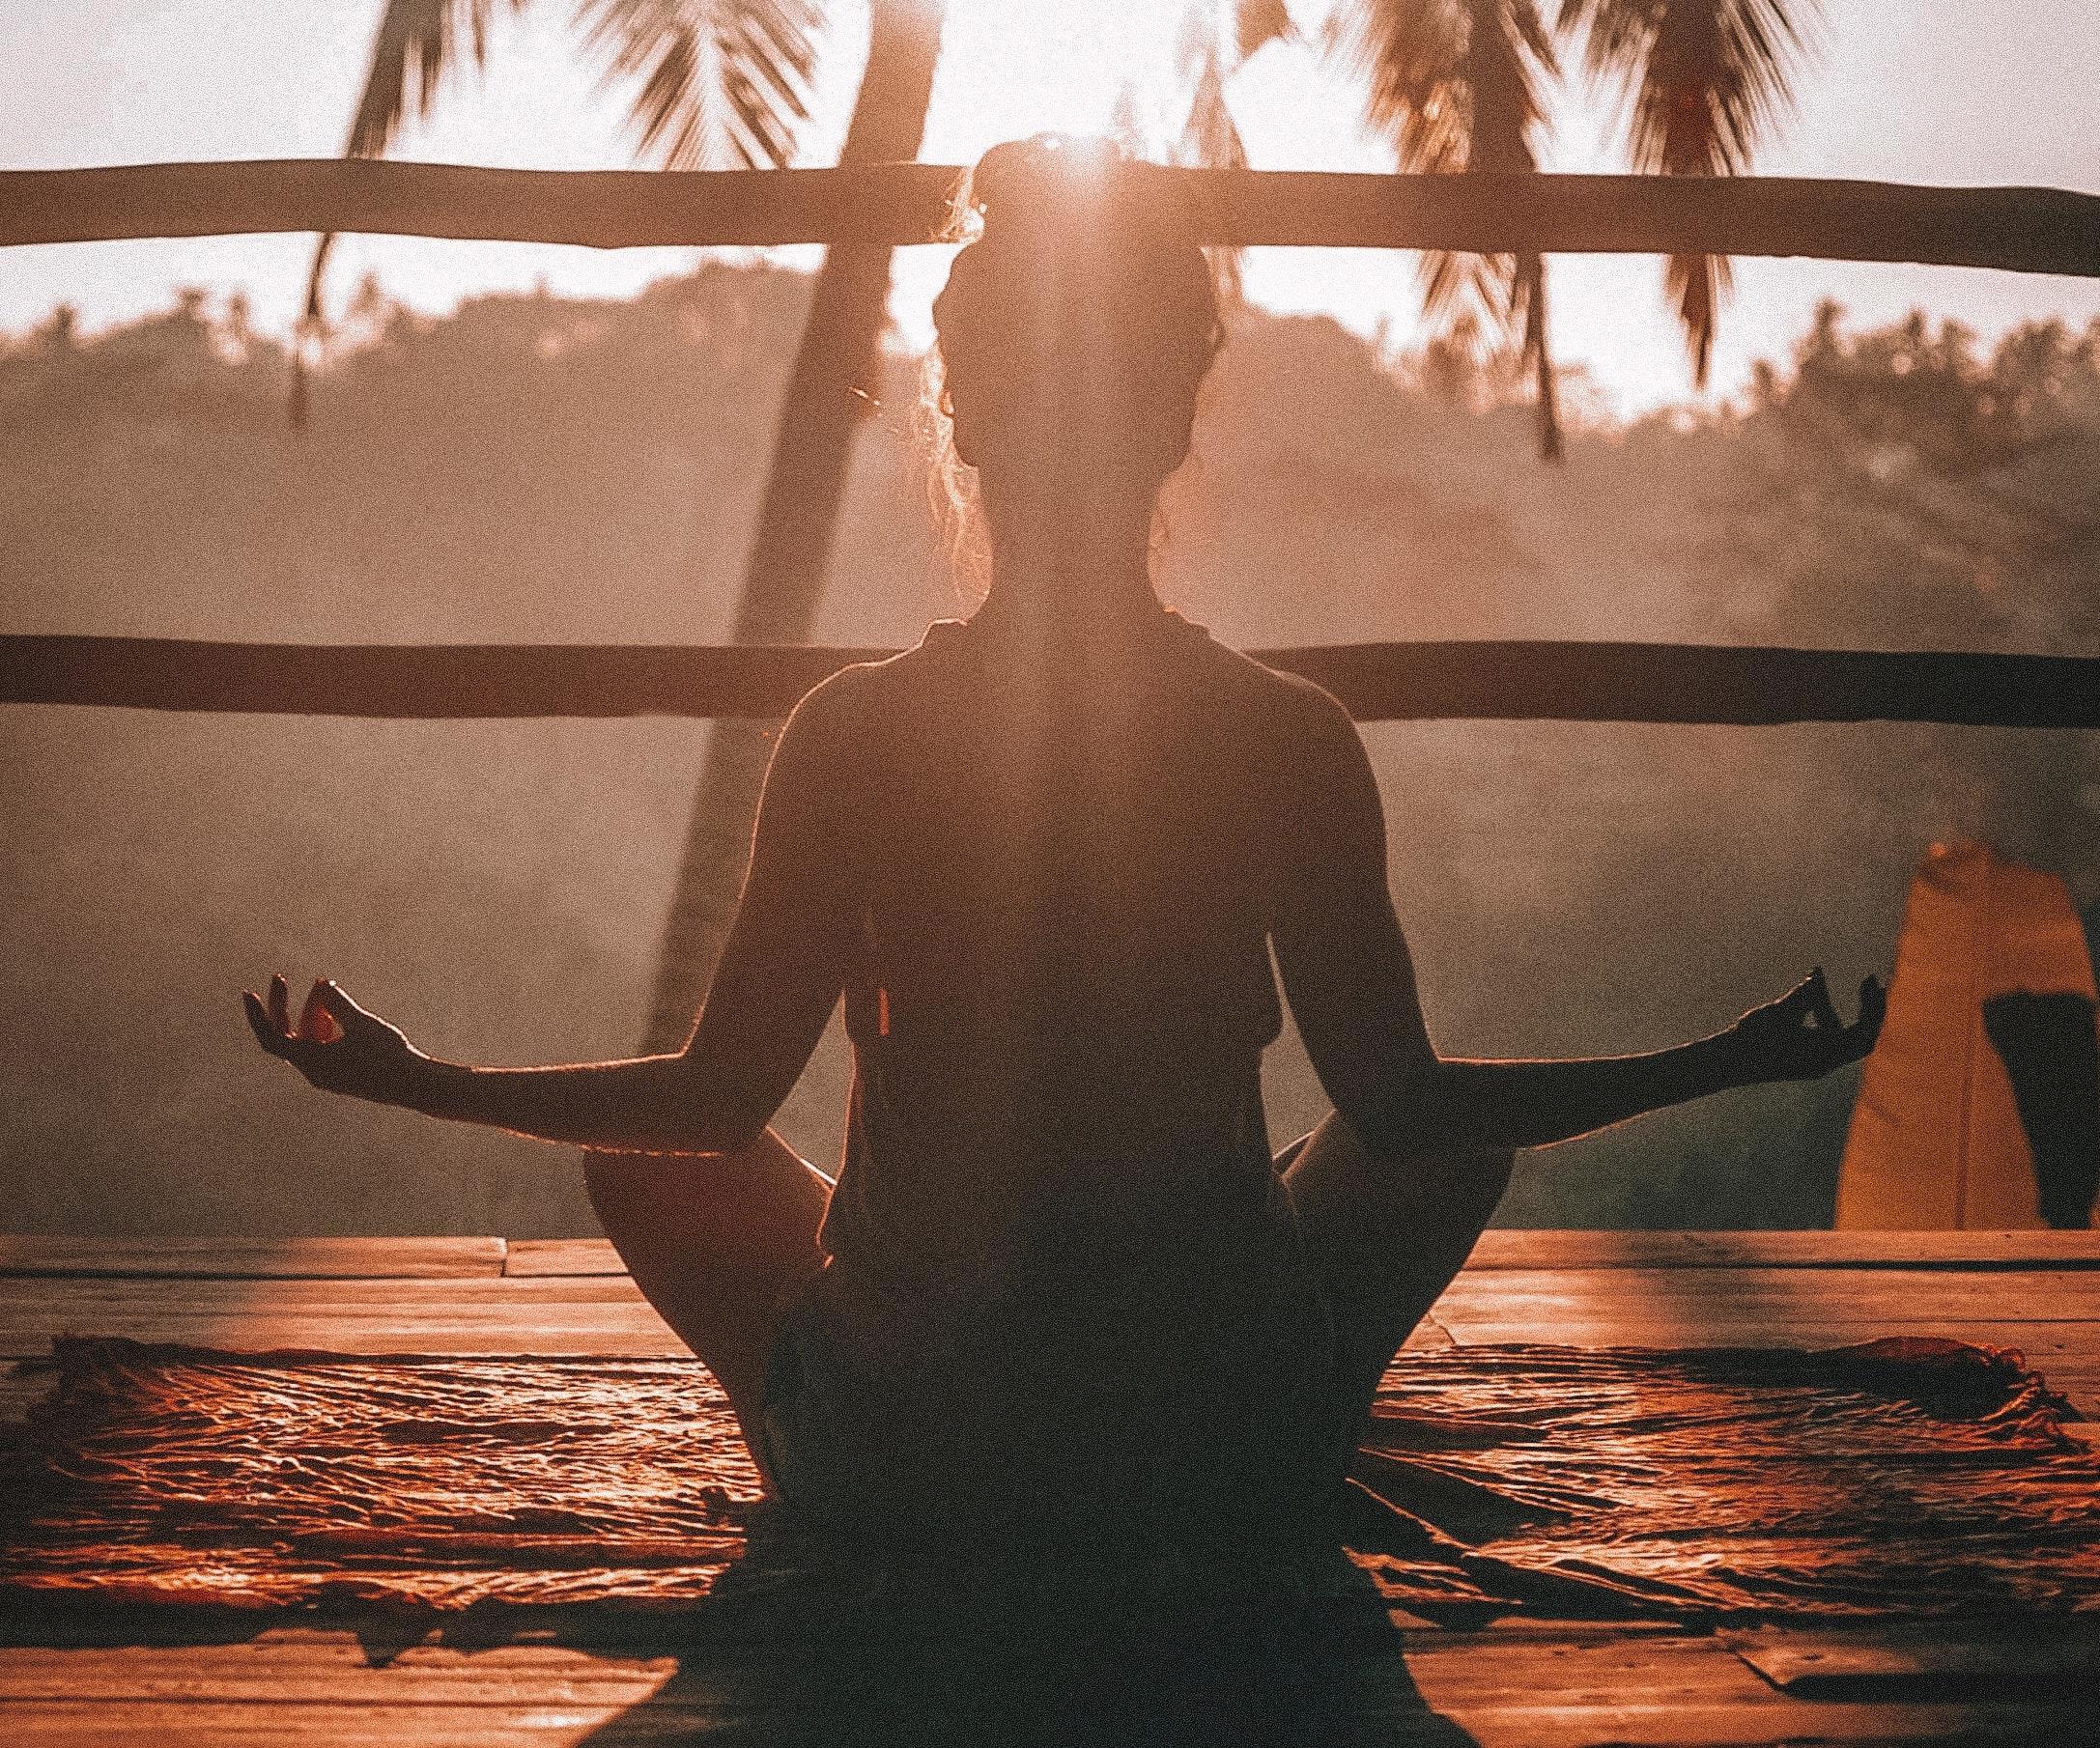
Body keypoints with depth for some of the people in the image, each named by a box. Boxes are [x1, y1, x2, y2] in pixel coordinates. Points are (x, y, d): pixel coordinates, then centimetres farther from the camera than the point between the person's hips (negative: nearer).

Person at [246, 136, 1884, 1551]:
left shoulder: (854, 731, -11)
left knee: (643, 1156, 27)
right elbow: (1404, 1104, -3)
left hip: (897, 1456, 0)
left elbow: (720, 1099, -4)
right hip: (1232, 1452, 0)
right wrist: (1730, 1061, 10)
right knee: (1464, 1138, 29)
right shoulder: (1292, 739, -10)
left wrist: (410, 1078, 12)